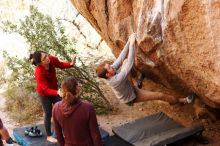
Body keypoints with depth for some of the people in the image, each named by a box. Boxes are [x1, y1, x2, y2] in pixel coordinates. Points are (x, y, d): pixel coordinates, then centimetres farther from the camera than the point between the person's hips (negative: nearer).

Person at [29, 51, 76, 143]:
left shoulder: (52, 59, -24)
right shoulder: (39, 72, -37)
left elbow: (61, 65, -4)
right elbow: (46, 89, -33)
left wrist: (71, 64, -24)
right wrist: (57, 93, -50)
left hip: (54, 89, 6)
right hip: (44, 93, -5)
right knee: (48, 114, 8)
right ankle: (49, 136, 28)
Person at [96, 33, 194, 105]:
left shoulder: (111, 71, -22)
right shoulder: (116, 80, -44)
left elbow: (121, 58, -20)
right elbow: (130, 64, -45)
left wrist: (129, 41, -28)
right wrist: (132, 44, -42)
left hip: (128, 88, 7)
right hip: (130, 98, -7)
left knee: (125, 63, -1)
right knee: (160, 95, -4)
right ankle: (179, 100, 20)